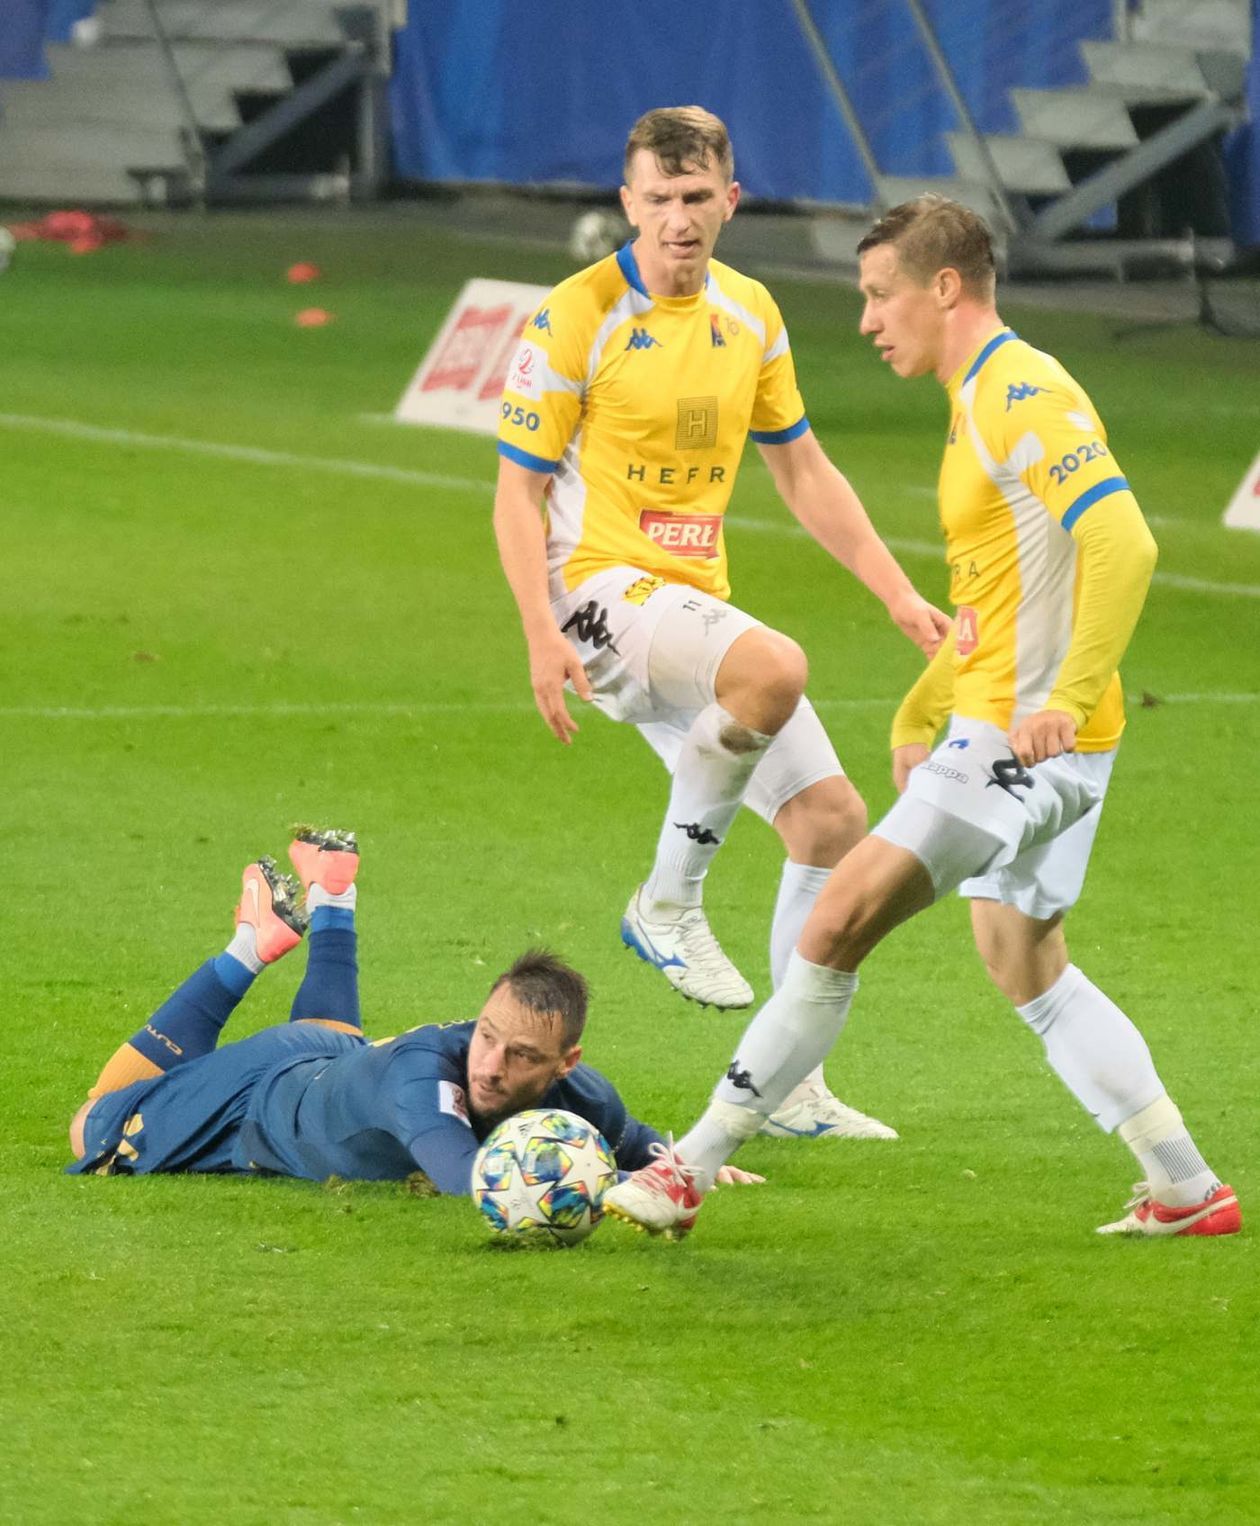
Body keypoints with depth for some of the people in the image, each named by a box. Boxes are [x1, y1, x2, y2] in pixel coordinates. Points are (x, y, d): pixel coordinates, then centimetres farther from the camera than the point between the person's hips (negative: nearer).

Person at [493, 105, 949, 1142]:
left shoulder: (751, 315, 8)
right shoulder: (578, 318, -10)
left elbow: (803, 472, 18)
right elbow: (519, 489, -8)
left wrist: (899, 595, 12)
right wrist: (541, 635, -20)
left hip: (695, 608, 7)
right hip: (599, 587, -7)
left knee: (833, 820, 2)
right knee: (775, 668, -35)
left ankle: (791, 1087, 12)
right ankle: (669, 903, -17)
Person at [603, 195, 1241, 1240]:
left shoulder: (1023, 393, -15)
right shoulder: (983, 400, 17)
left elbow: (1123, 544, -26)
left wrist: (1067, 698, -31)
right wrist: (921, 711, 26)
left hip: (1031, 740, -11)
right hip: (1001, 732, 11)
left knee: (839, 921, -12)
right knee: (1026, 969, 17)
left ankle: (692, 1170, -10)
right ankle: (1187, 1190, 20)